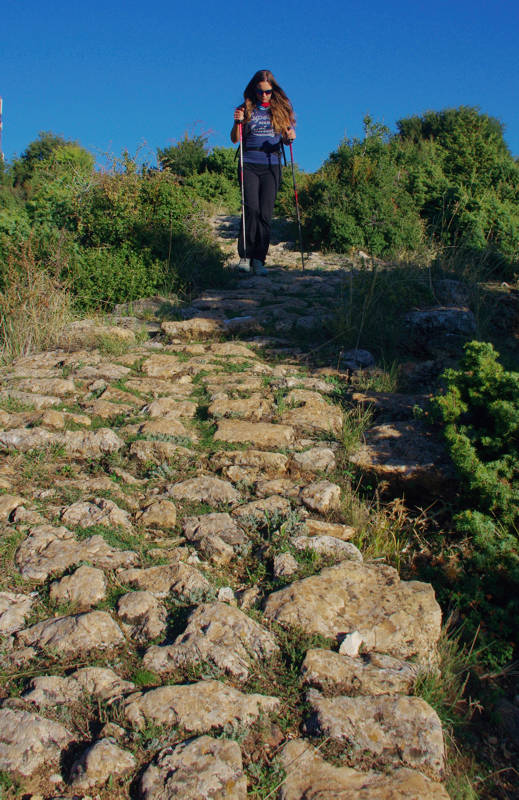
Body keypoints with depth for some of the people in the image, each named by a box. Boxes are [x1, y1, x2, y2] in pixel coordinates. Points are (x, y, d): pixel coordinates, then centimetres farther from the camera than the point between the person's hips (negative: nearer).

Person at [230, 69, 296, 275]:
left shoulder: (281, 109, 11)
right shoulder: (247, 109, 8)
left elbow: (285, 139, 14)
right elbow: (235, 139, 7)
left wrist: (290, 137, -8)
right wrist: (238, 122, -12)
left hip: (271, 166, 1)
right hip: (249, 165, -1)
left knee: (266, 213, -7)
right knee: (252, 209, -15)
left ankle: (259, 260, -3)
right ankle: (245, 256, -8)